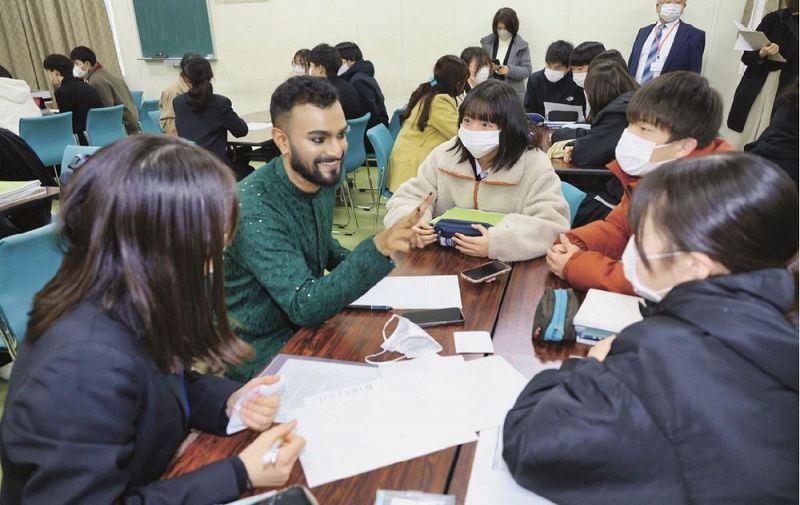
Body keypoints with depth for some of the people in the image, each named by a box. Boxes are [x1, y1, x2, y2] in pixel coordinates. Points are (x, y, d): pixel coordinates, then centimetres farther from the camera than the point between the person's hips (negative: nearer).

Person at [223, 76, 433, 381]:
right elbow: (304, 307, -32)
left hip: (306, 326, 7)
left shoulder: (323, 177, -4)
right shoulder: (254, 210, -28)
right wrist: (378, 250, -44)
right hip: (261, 352, -6)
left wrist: (354, 265, -5)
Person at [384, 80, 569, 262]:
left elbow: (553, 224, -18)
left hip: (509, 267, -1)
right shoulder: (443, 156, 1)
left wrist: (498, 243, -32)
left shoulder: (534, 166, -10)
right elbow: (408, 197, 3)